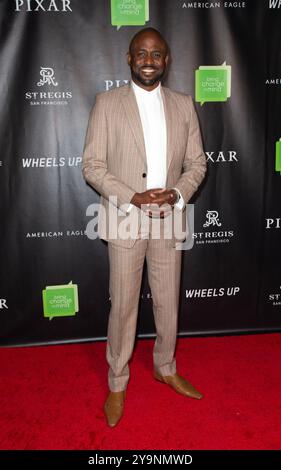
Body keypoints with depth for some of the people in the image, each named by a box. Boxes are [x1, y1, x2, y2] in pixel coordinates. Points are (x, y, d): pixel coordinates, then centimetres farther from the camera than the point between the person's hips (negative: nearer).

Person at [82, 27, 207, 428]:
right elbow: (93, 165, -5)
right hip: (125, 219, -3)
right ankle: (117, 383, 26)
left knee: (168, 302, 14)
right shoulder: (107, 103, -1)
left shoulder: (183, 104, 7)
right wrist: (132, 198, -18)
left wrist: (177, 193, -13)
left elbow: (197, 162, 7)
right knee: (123, 305, 6)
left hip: (170, 219, 3)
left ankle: (166, 368, 38)